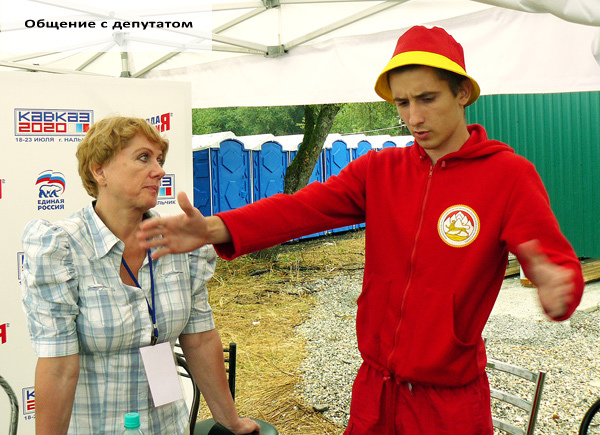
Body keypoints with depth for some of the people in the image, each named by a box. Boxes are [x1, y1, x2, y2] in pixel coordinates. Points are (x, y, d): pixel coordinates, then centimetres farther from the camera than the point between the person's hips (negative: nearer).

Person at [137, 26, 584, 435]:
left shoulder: (509, 174, -10)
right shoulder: (380, 169, -1)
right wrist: (215, 228, -29)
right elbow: (304, 206, -14)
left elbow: (561, 264, -16)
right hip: (373, 388, 3)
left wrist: (558, 288, -40)